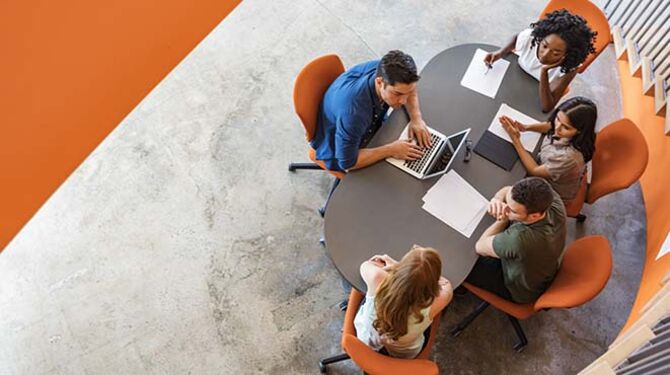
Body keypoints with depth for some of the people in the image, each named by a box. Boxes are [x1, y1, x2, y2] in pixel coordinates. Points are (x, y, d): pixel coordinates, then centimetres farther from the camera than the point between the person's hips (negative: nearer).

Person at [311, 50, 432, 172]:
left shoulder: (385, 69, -25)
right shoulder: (353, 111, -45)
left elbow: (409, 87, 0)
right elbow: (347, 162, -35)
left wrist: (416, 118, -16)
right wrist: (391, 150, -31)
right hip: (338, 150, -6)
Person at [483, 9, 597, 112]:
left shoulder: (568, 69, -33)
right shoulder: (529, 37, -27)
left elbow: (547, 107, -34)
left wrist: (544, 72, -44)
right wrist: (500, 53, -17)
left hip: (536, 100, -3)